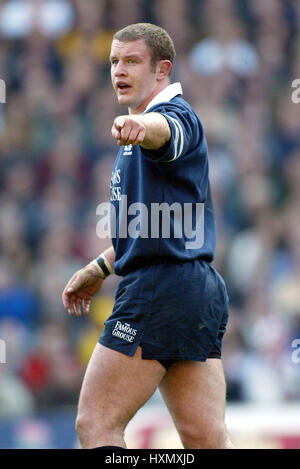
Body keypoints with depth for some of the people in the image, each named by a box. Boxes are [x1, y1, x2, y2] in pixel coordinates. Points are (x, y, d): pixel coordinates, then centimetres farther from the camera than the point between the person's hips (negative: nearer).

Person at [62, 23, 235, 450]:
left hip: (162, 286, -10)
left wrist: (140, 125, -59)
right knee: (206, 439, 5)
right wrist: (101, 268, 34)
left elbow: (163, 129, -37)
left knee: (96, 425, -7)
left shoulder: (174, 114, -9)